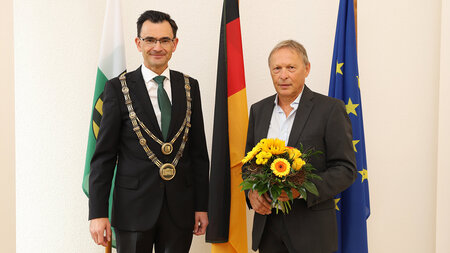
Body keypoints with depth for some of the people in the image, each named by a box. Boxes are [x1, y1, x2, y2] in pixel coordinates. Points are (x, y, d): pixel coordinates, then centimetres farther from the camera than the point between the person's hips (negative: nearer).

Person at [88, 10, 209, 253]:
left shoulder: (189, 87, 6)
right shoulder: (118, 88, -3)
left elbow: (199, 151, 8)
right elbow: (104, 155, -4)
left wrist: (202, 205, 6)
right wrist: (98, 212, -8)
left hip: (180, 207, 3)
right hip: (134, 206, -2)